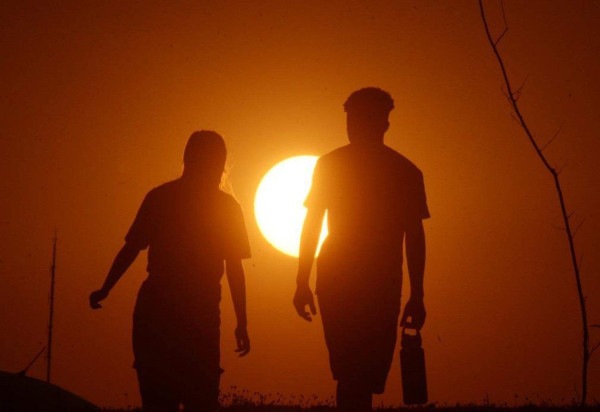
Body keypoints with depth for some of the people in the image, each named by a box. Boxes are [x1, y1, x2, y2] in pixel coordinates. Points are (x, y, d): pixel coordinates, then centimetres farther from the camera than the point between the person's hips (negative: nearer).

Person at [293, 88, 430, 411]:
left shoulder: (328, 165, 6)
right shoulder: (406, 171, 4)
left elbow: (311, 223, 5)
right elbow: (415, 236, 1)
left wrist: (302, 283, 8)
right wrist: (416, 296, 3)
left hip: (335, 284, 1)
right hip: (382, 287, -1)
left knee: (350, 375, 7)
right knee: (366, 377, 3)